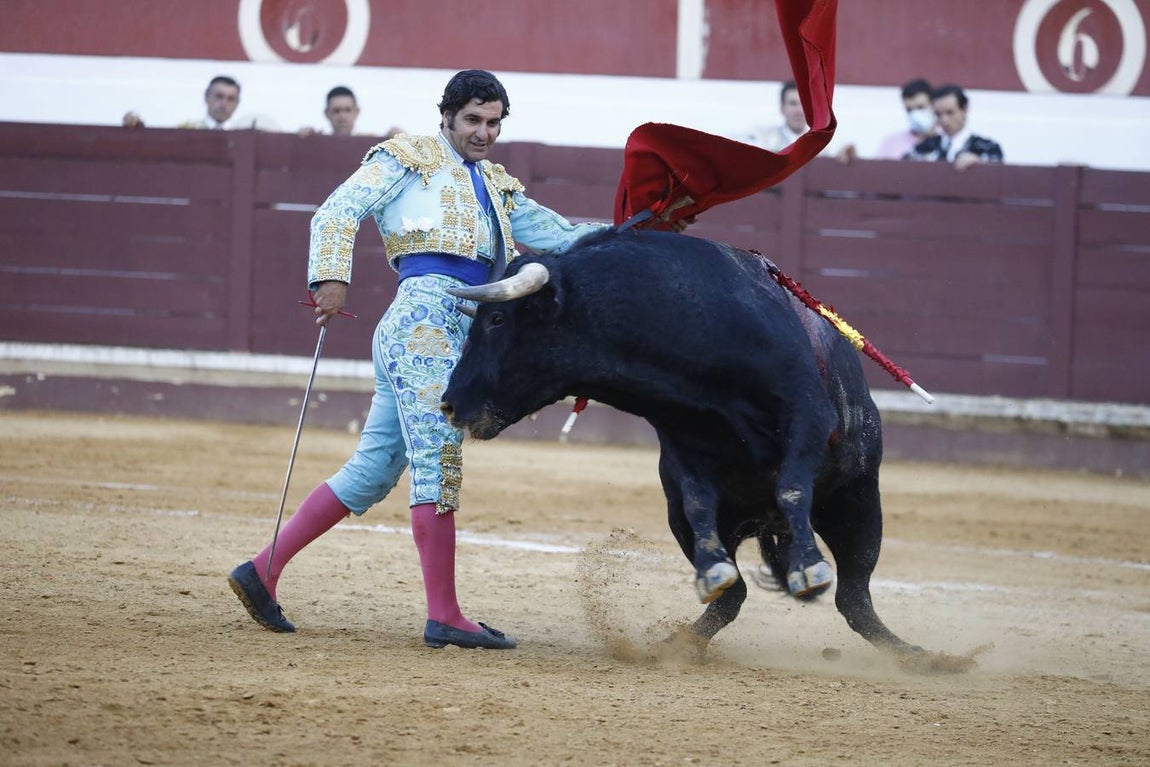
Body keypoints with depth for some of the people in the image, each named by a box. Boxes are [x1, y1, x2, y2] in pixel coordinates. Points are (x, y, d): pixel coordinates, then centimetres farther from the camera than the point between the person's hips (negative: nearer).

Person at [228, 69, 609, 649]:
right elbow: (340, 211, -3)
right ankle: (444, 617, -17)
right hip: (425, 311, -8)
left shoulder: (496, 187, 29)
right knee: (438, 460, -13)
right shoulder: (410, 157, 6)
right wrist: (332, 278, -16)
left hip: (458, 335, 8)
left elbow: (554, 233, 29)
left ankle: (262, 571, 10)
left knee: (374, 470, 7)